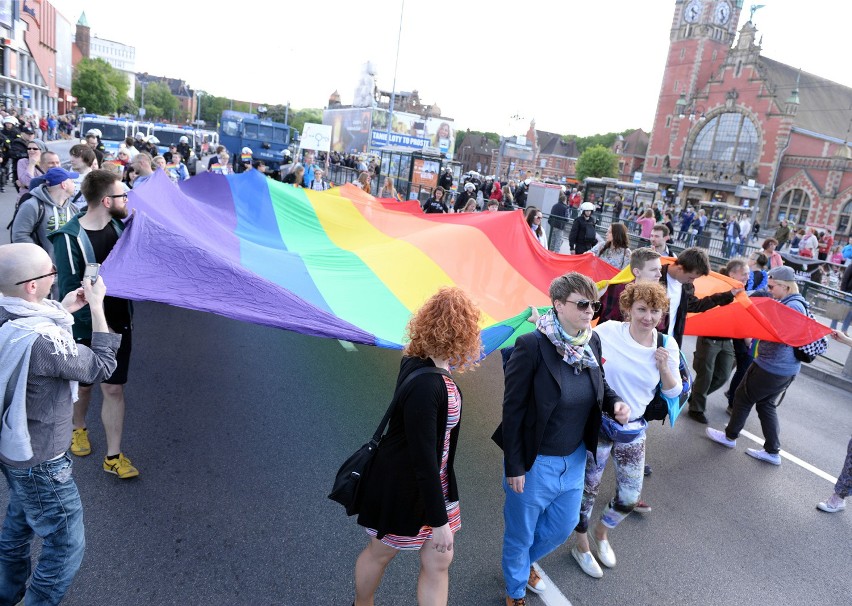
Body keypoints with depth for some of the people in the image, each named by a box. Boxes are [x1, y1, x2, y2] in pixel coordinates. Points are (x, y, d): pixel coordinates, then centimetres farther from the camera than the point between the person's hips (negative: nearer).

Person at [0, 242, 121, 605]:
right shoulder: (40, 339, -35)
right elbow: (101, 367, -22)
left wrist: (63, 309, 3)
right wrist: (97, 307, -17)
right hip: (40, 463, -9)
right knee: (66, 546, 9)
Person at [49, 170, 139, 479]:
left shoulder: (120, 226, -4)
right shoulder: (69, 238, -19)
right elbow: (70, 291, -19)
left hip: (119, 324, 3)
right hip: (85, 329, -3)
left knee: (114, 388, 6)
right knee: (84, 385, 19)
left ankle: (113, 457, 17)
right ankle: (78, 428, 49)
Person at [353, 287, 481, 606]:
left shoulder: (421, 364, -7)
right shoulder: (425, 383, -34)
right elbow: (423, 459, -29)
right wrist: (439, 521, -20)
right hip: (404, 487, -8)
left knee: (439, 561, 16)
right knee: (381, 552, 20)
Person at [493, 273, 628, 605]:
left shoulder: (592, 341, -6)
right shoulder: (531, 346, -24)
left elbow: (599, 382, 13)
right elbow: (512, 409, -19)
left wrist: (614, 402, -10)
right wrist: (514, 467, -15)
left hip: (575, 458, 6)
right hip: (535, 462, -6)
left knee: (563, 527, 26)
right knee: (521, 533, 16)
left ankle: (526, 563, 57)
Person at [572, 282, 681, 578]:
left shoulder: (667, 345, -6)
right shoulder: (607, 332, -16)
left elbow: (673, 392, 2)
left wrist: (665, 368, -16)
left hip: (634, 429, 3)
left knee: (630, 497, 11)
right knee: (588, 489, 11)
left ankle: (601, 533, 44)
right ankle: (582, 546, 38)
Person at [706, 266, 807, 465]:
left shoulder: (792, 306, -21)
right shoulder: (789, 303, 10)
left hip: (771, 367, -10)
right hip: (787, 369, 10)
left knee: (743, 397, 8)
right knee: (766, 404, 18)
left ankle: (730, 436, 26)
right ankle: (772, 451, 22)